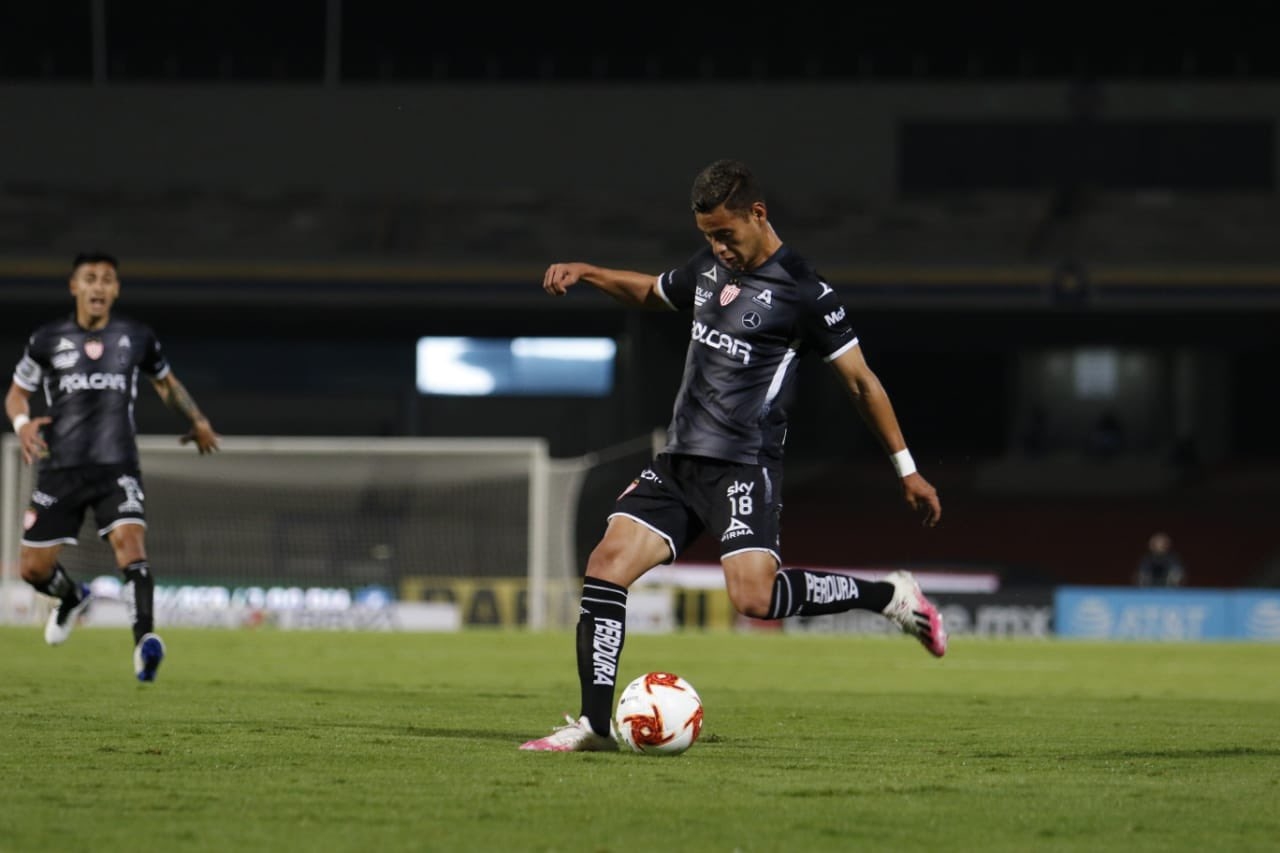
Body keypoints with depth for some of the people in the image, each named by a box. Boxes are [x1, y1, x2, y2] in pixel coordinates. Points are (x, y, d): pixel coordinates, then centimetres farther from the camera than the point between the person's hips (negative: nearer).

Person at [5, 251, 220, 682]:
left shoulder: (137, 338, 5)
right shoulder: (47, 340, 2)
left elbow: (165, 381, 24)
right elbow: (17, 392, 12)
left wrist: (197, 420, 18)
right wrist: (22, 422, -9)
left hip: (117, 468, -1)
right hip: (61, 469, 1)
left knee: (129, 540, -28)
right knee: (32, 566, 4)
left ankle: (145, 639, -38)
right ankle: (71, 597, 39)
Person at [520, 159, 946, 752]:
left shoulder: (803, 291, -9)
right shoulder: (709, 266, 12)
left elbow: (861, 381, -4)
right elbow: (650, 291, 35)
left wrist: (906, 470, -2)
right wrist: (585, 273, 19)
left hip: (743, 469, -7)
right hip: (677, 461, 7)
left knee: (753, 596, -25)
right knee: (607, 562, -9)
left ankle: (890, 596, -4)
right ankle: (594, 725, -7)